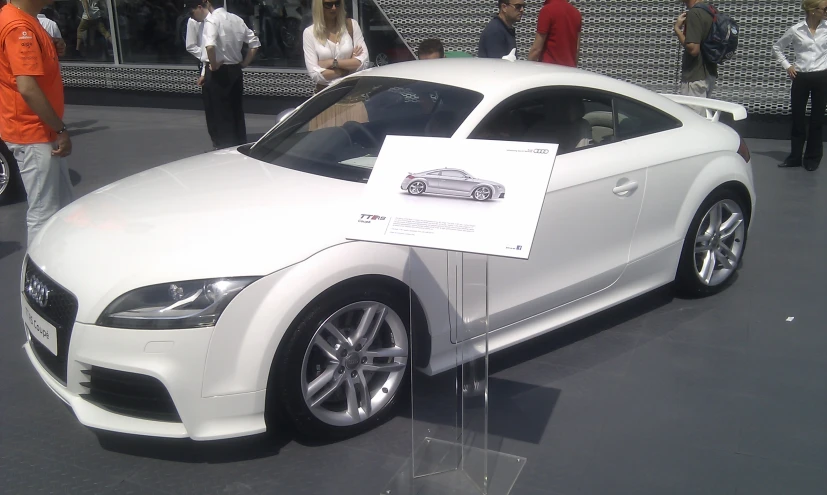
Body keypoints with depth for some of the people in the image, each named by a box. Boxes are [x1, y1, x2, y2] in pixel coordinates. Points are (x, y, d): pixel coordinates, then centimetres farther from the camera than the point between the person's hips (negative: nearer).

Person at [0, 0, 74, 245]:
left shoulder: (26, 21, 11)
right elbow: (27, 87, -26)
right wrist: (61, 129, -21)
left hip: (42, 131, 10)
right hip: (32, 134, -10)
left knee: (65, 205, 17)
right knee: (43, 212, -3)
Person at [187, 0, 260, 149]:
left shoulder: (211, 20, -13)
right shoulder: (234, 18, 9)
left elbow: (210, 46, -32)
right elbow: (254, 43, 13)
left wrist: (213, 65, -17)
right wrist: (244, 63, 12)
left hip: (218, 74, -8)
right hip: (236, 71, 8)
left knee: (218, 118, 2)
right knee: (236, 115, 14)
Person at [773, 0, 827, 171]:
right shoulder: (795, 30, -3)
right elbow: (777, 48, 11)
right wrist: (787, 65, 3)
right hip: (801, 78, 0)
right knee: (798, 119, 7)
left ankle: (813, 158, 17)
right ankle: (795, 157, 18)